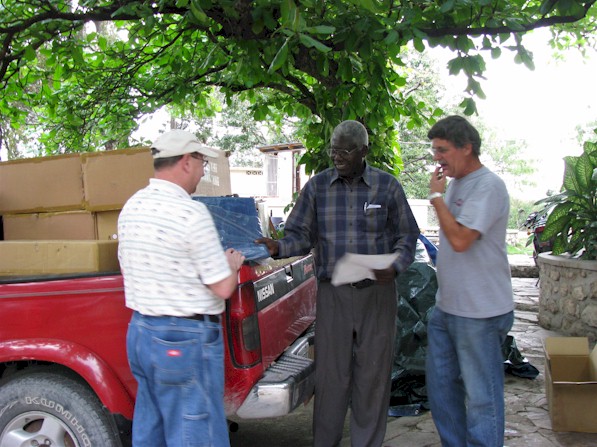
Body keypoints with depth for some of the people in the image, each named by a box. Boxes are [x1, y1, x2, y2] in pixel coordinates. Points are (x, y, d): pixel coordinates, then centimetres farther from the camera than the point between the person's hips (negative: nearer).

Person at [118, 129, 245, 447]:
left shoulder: (130, 207, 6)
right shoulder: (191, 213, -19)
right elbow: (223, 288, -16)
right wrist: (232, 264, 6)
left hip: (139, 331, 8)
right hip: (185, 338, -8)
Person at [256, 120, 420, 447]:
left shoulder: (387, 185, 2)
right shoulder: (317, 186, 3)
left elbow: (406, 235, 7)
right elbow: (300, 234, 4)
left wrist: (395, 267, -11)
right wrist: (279, 247, -17)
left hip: (377, 293, 0)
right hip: (332, 294, 0)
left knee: (373, 374, 8)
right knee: (330, 374, 4)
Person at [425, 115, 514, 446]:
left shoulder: (488, 186, -15)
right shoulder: (455, 184, 12)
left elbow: (460, 239, -26)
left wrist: (437, 195, -17)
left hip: (479, 312, -9)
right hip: (446, 307, 10)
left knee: (481, 395, 3)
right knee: (440, 385, 18)